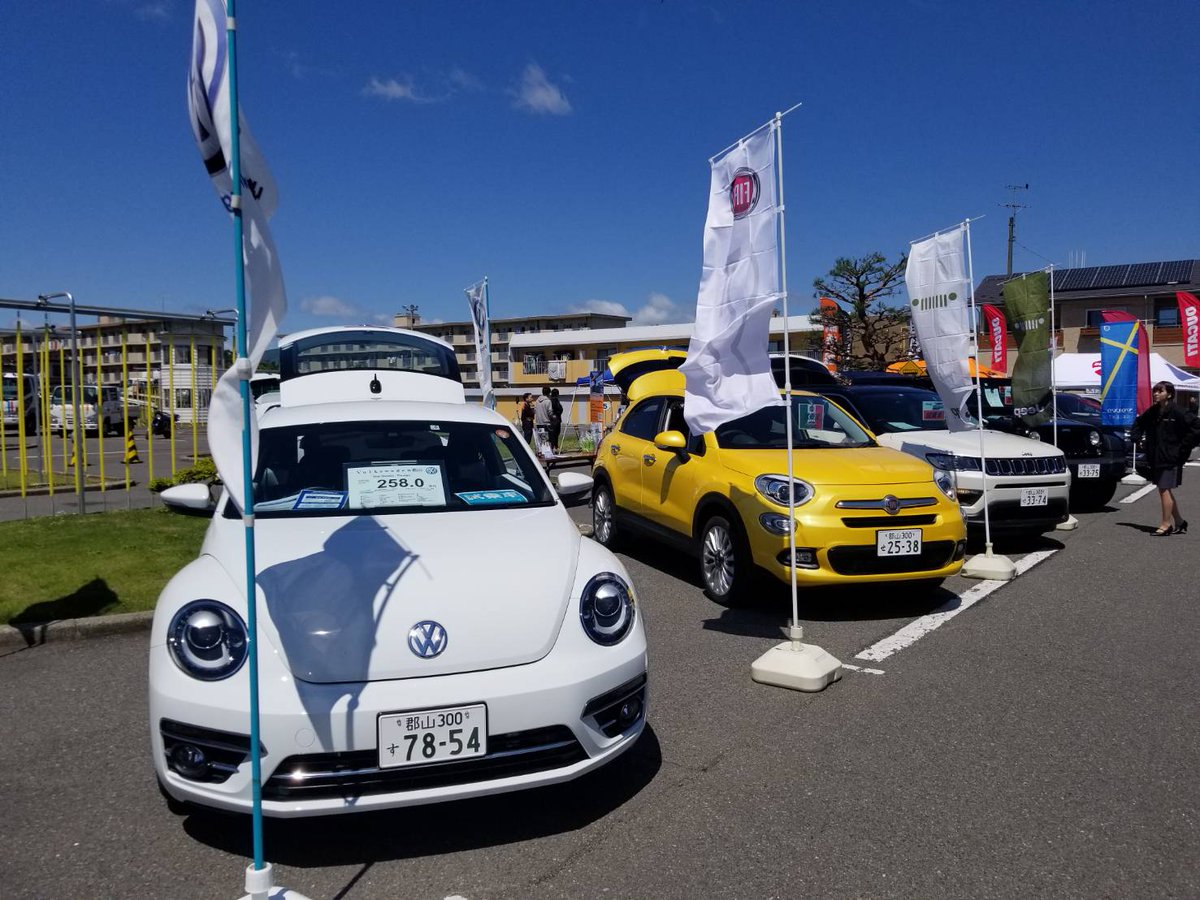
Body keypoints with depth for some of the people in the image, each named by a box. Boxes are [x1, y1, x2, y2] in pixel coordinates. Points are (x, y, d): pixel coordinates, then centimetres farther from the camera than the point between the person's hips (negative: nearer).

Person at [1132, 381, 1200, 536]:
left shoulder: (1177, 412, -13)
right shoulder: (1152, 412, 9)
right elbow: (1139, 423, 28)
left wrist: (1184, 446, -17)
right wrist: (1137, 437, 13)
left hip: (1171, 458, -7)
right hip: (1156, 458, 7)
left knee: (1165, 489, -5)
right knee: (1164, 490, 12)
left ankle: (1166, 524, 5)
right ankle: (1179, 523, 25)